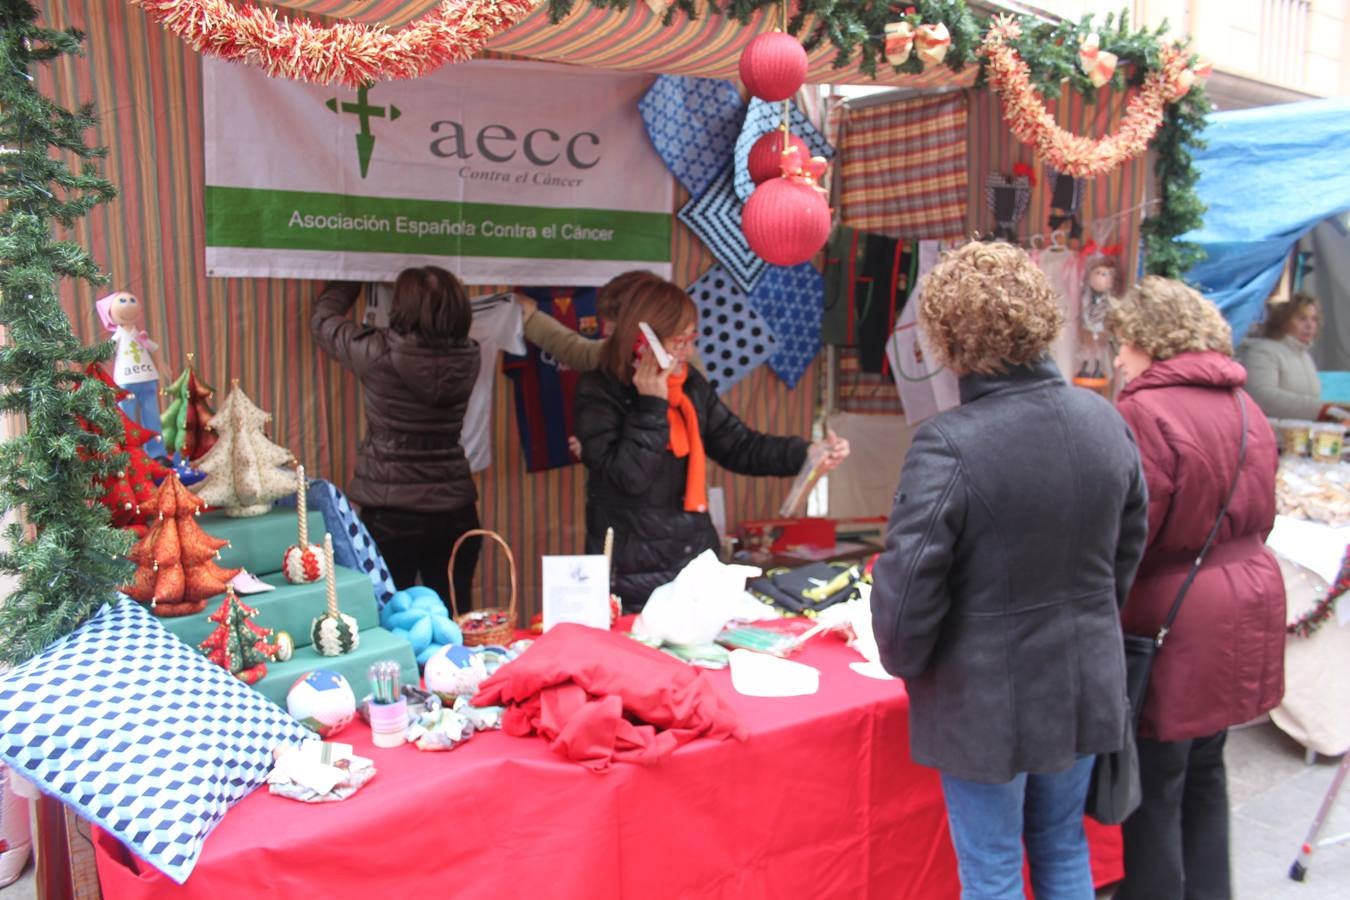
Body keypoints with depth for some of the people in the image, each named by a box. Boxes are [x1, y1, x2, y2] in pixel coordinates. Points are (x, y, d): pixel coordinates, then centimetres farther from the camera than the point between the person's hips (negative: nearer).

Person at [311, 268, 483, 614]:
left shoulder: (380, 354, -15)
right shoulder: (467, 357, -5)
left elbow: (323, 318, 5)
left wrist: (353, 278, 21)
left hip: (390, 515, -3)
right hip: (456, 512, 3)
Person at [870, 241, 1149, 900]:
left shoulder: (948, 445, -26)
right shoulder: (1105, 420, -4)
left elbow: (908, 582, -23)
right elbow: (1130, 543, 9)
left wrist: (903, 661, -3)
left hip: (986, 700, -6)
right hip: (1084, 686, 6)